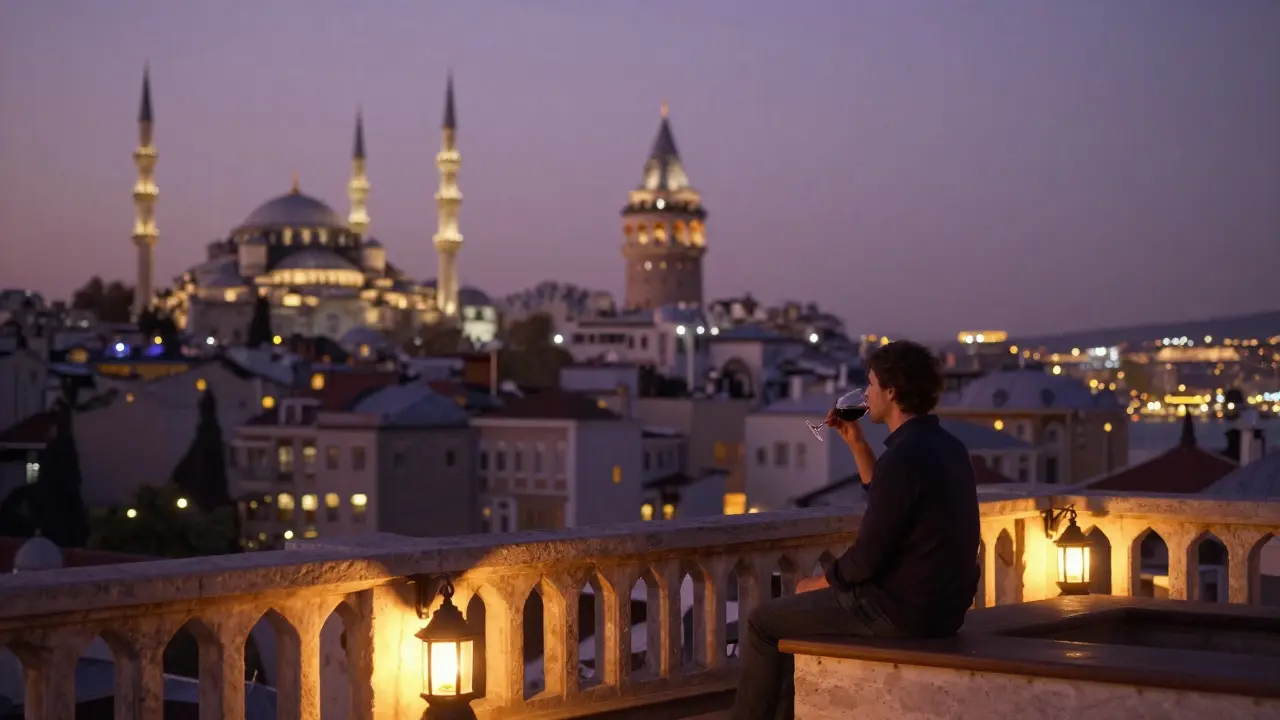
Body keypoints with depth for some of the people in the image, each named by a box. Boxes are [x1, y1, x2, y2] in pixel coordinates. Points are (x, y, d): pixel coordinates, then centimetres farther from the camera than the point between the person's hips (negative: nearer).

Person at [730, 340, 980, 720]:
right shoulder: (947, 446, 8)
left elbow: (868, 556, -21)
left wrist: (818, 583, -3)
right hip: (941, 606, 9)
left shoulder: (905, 456, -22)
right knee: (797, 612, 28)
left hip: (900, 610, -9)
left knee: (763, 621, 6)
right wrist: (856, 442, 14)